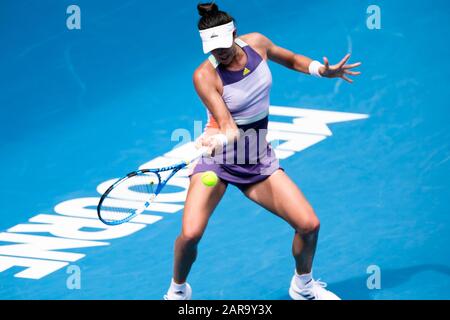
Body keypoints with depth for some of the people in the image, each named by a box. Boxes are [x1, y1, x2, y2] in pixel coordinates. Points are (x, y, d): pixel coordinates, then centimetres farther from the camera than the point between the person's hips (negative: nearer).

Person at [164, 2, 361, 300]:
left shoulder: (256, 43, -7)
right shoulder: (205, 75, -22)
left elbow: (292, 60, 15)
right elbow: (229, 127, -30)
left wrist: (323, 70, -1)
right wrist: (217, 138, -51)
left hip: (259, 162, 4)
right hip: (218, 159, -4)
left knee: (309, 225, -6)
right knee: (191, 234, -22)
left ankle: (304, 286, 24)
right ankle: (178, 290, 10)